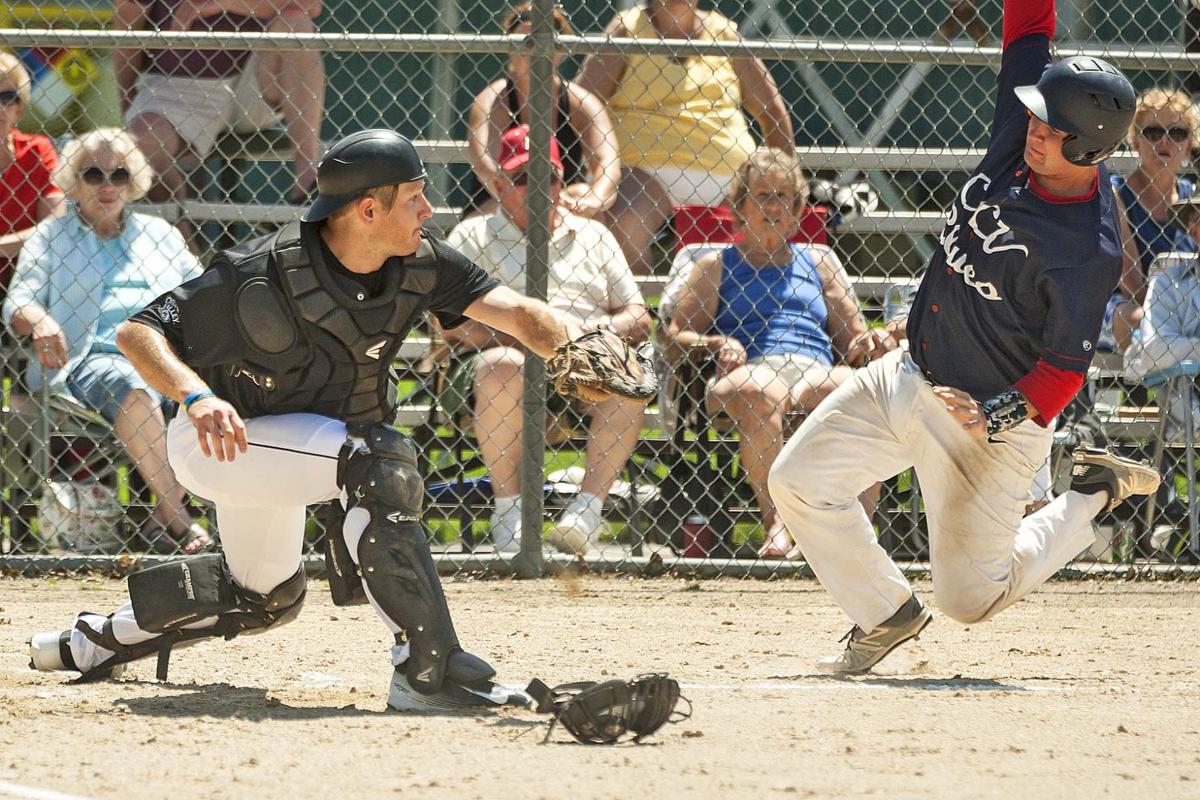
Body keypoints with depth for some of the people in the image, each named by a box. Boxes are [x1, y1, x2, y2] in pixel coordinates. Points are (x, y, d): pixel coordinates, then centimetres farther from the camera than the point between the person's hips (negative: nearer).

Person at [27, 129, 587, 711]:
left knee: (265, 596, 27)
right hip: (219, 436, -8)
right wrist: (196, 396, -46)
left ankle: (97, 643, 45)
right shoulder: (263, 275, -31)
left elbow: (518, 313, -24)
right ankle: (430, 671, -33)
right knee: (380, 461, -32)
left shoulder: (419, 265, -15)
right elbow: (137, 334, -27)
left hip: (279, 443, 8)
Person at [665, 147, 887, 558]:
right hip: (749, 370, -2)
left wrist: (869, 343, 0)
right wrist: (716, 344, -8)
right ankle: (775, 523, -41)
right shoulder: (717, 265, 26)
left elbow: (853, 339, 25)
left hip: (815, 370, 2)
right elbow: (677, 333, 14)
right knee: (760, 393, -43)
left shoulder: (819, 261, 32)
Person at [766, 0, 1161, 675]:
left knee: (971, 598, 2)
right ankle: (887, 615, 19)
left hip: (991, 429, -7)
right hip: (911, 377, 7)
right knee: (799, 481, 1)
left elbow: (1066, 367, -22)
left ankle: (1093, 498, 22)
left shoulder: (1091, 250, -27)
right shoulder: (1020, 138, -9)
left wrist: (998, 415, -34)